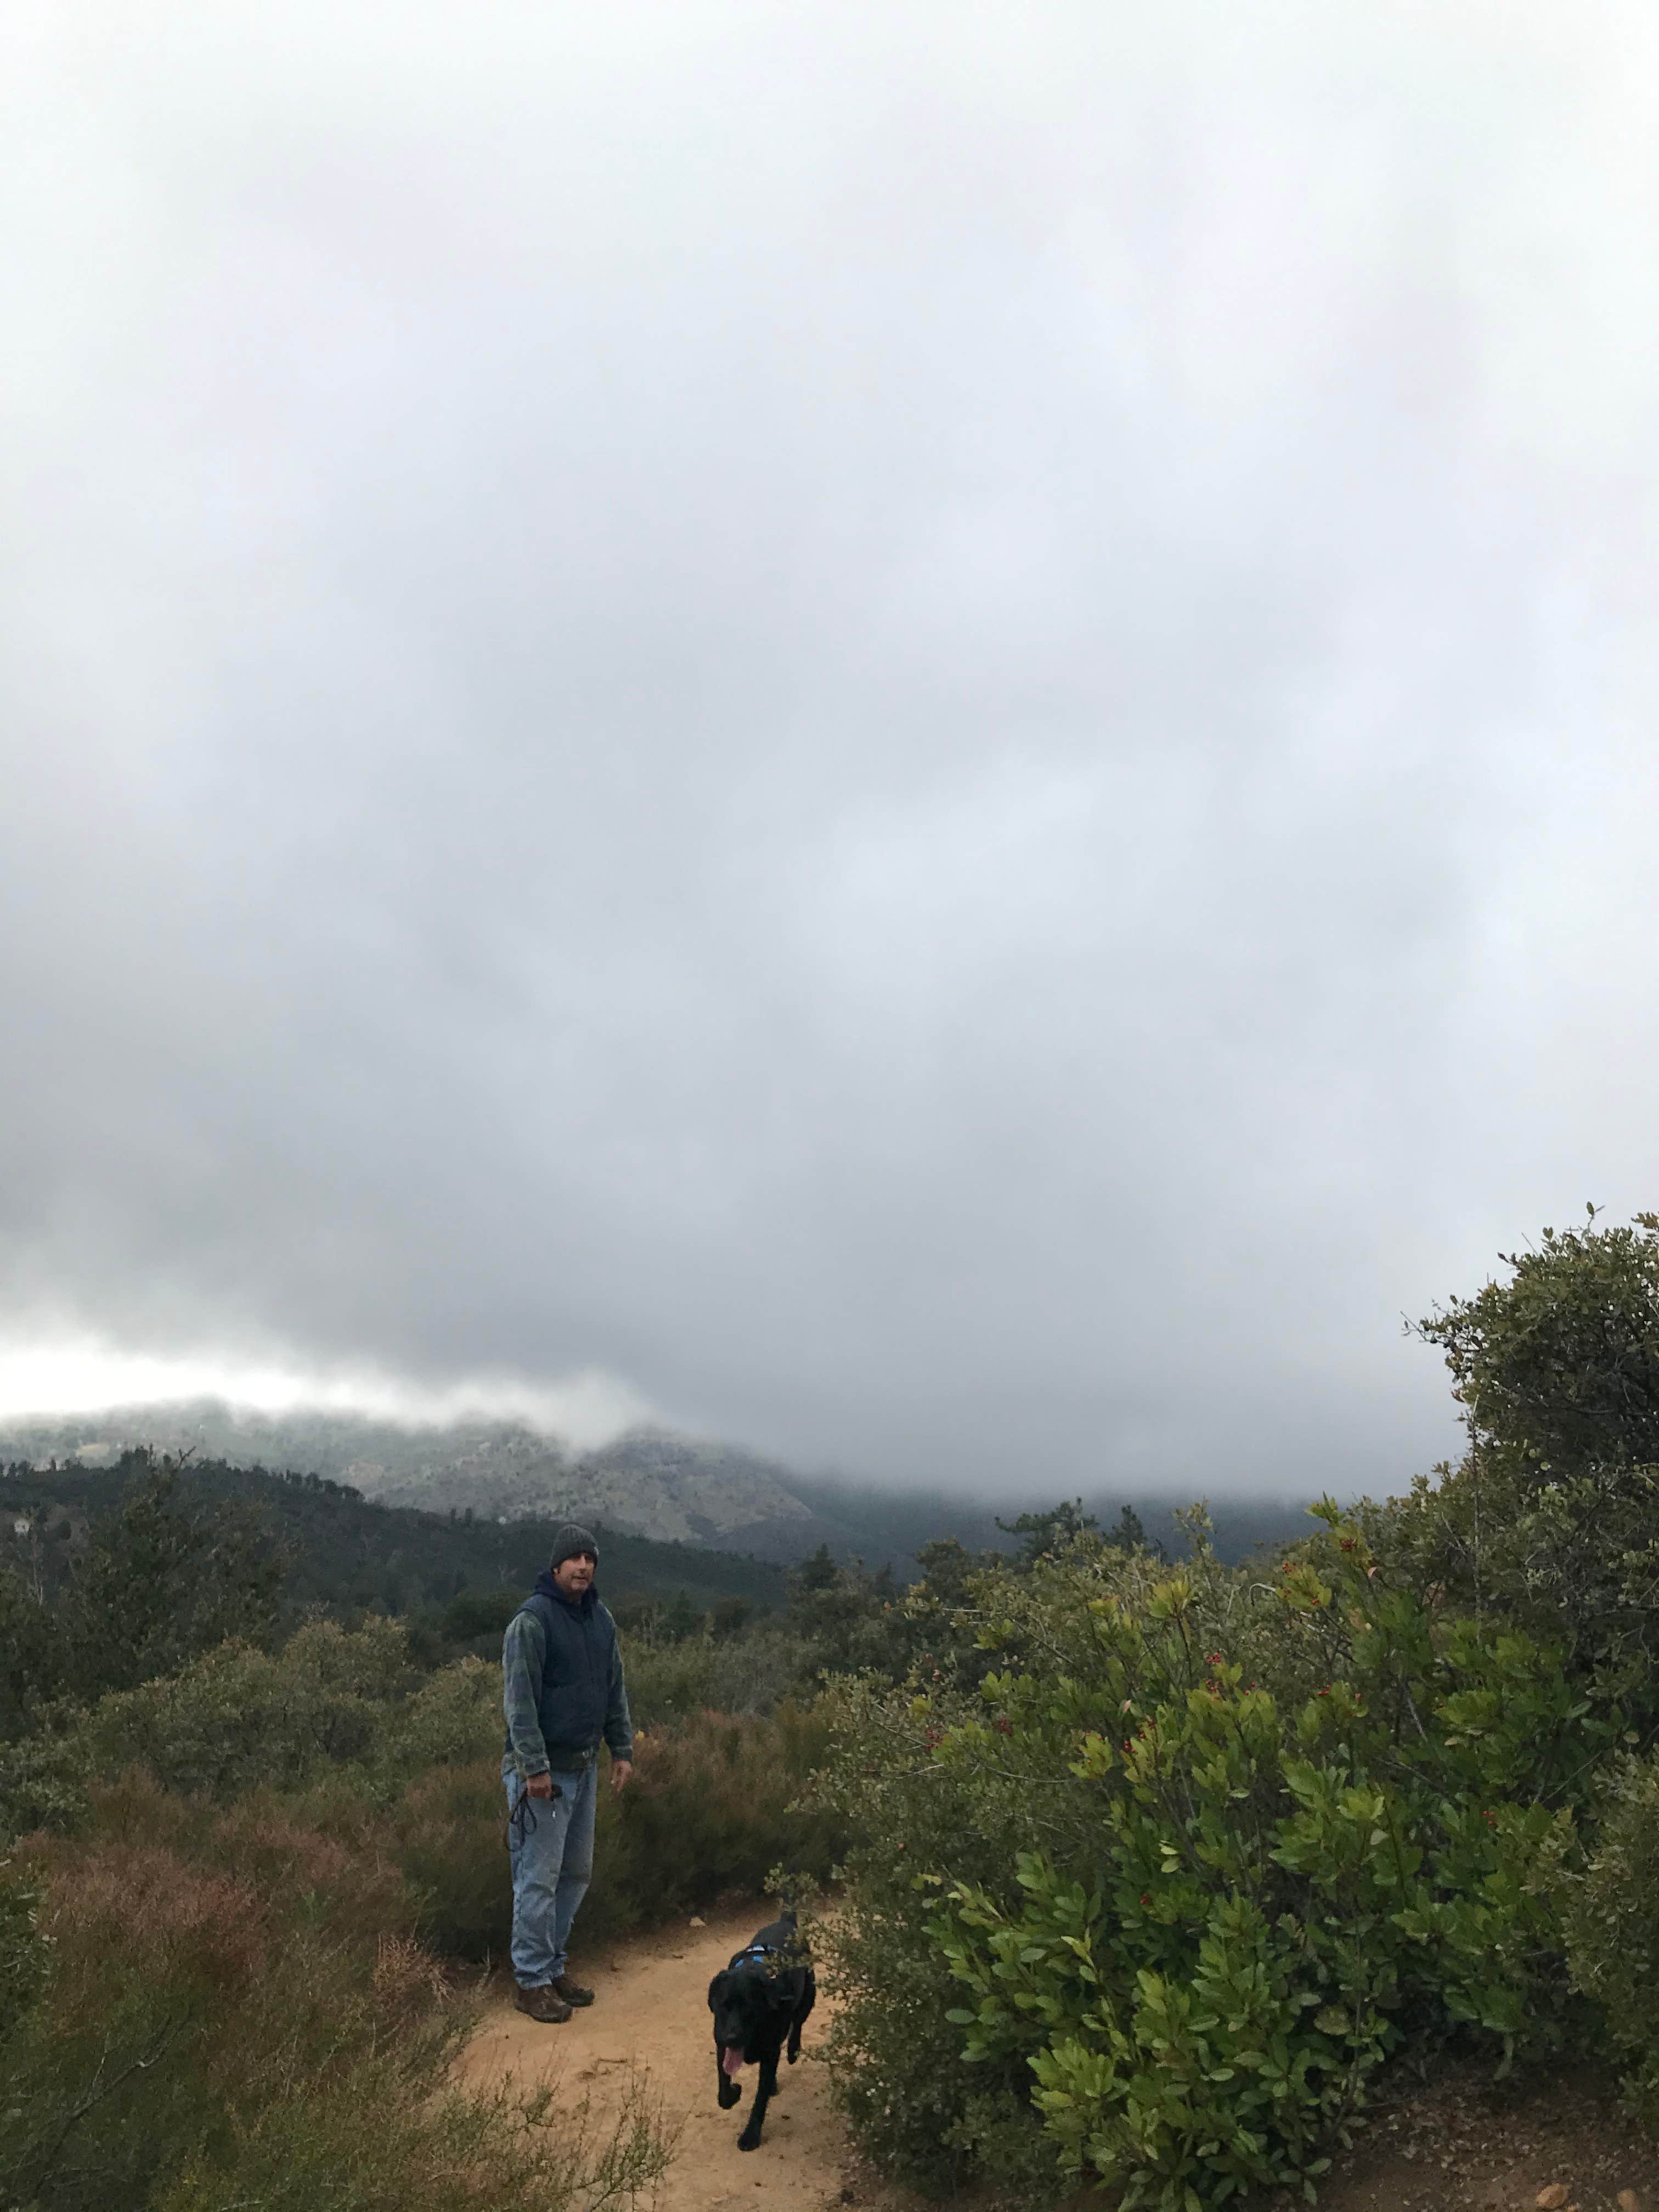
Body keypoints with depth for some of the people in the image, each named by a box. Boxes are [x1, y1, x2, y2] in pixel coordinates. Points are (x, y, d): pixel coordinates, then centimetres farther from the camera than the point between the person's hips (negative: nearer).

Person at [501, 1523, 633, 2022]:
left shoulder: (601, 1620, 9)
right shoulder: (532, 1620, -15)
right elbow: (519, 1699, -18)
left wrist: (623, 1748, 11)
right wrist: (534, 1767, -21)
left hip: (585, 1768, 8)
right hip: (543, 1771, -8)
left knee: (576, 1872, 15)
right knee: (538, 1878, -3)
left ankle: (553, 1966, 27)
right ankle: (532, 1981, 8)